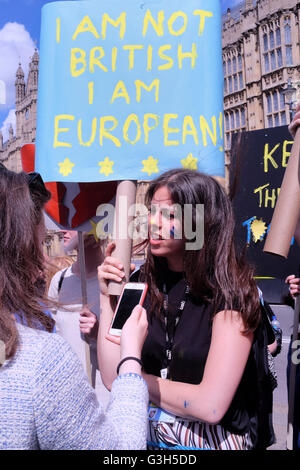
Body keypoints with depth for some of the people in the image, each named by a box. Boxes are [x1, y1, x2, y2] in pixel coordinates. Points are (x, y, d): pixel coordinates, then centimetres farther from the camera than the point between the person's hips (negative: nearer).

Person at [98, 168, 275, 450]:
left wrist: (139, 379, -7)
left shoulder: (231, 291, -14)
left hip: (214, 440, -3)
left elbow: (210, 406, -19)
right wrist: (108, 298, -9)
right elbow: (112, 378, -2)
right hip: (146, 435, 3)